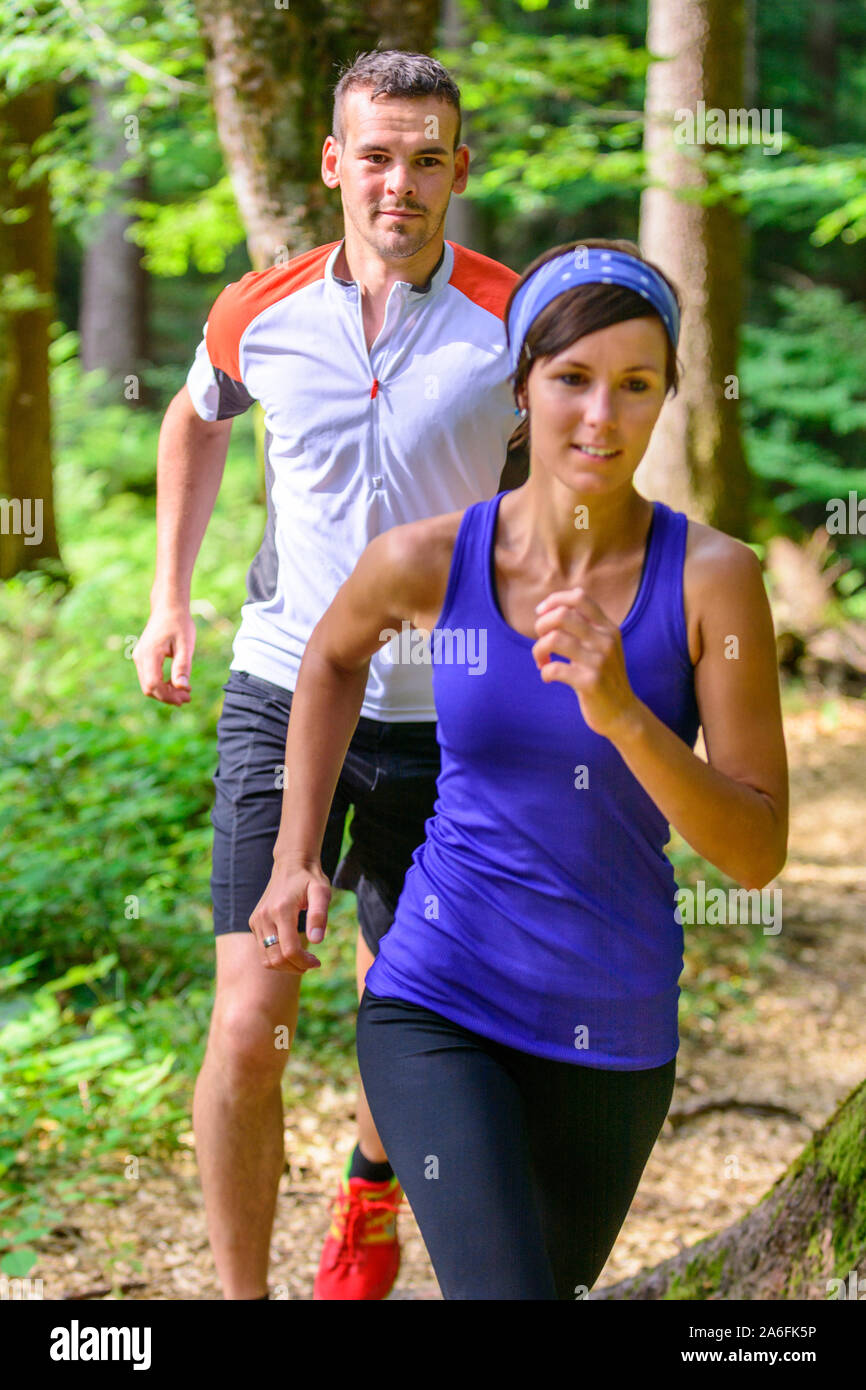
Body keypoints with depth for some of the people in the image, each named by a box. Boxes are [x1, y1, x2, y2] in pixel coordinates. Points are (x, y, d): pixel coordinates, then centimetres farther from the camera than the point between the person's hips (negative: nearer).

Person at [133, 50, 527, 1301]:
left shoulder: (514, 321, -9)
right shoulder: (260, 314, -2)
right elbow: (196, 421, 20)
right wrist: (170, 598, 15)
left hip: (441, 718, 0)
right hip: (280, 694, 0)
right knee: (249, 1026, -10)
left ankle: (371, 1189, 47)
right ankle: (240, 1291, 5)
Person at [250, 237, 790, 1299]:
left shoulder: (714, 579, -14)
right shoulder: (427, 560, -11)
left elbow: (758, 853, -15)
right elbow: (335, 654, 14)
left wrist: (620, 711, -29)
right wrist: (298, 857, 7)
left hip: (612, 1037, 2)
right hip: (437, 1010, -2)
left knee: (553, 1281, 23)